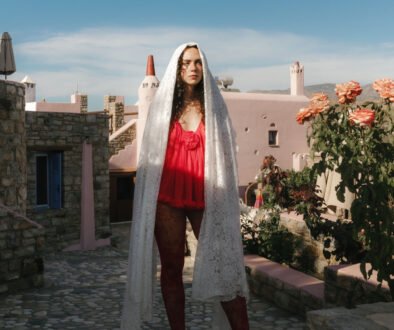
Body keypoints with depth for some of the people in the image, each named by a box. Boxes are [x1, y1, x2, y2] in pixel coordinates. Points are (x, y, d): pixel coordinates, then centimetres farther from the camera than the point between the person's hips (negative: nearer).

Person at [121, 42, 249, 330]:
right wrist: (149, 197, 6)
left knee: (224, 265, -6)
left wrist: (223, 199, -1)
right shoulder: (162, 104, 8)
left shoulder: (214, 106, 7)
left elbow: (225, 153, 7)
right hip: (167, 198, 1)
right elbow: (151, 153, 11)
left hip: (205, 198, -1)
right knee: (171, 269, 6)